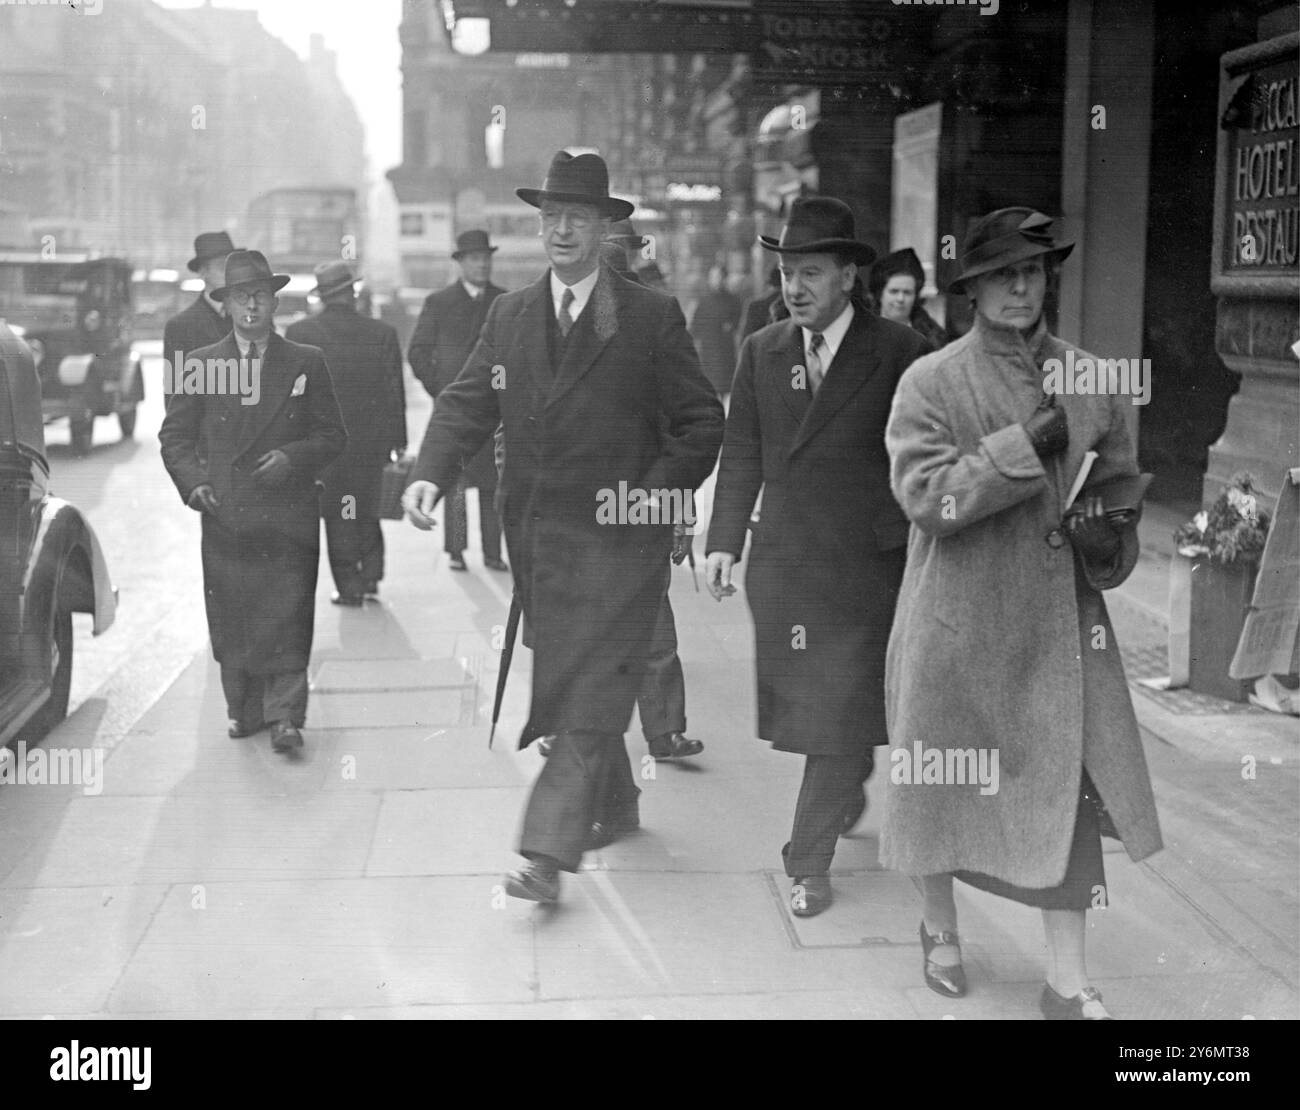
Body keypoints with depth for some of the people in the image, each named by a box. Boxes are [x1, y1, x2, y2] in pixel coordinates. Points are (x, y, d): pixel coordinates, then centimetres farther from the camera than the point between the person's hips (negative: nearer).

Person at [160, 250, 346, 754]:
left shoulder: (306, 363, 7)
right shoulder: (200, 364, 9)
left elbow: (332, 435, 7)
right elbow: (175, 434, 11)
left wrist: (293, 457, -10)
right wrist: (192, 481, -5)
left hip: (288, 514, -1)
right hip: (224, 514, 1)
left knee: (286, 619, -6)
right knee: (231, 621, 4)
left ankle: (285, 717, -3)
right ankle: (244, 710, 17)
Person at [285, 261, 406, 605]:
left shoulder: (299, 333, -6)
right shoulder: (382, 334, -4)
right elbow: (395, 393, -2)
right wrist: (398, 441, 5)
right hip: (371, 438, 2)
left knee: (337, 513, 7)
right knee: (367, 508, 20)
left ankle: (350, 586, 8)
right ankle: (370, 574, 19)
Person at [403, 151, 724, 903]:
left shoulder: (653, 318, -2)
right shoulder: (509, 316, 10)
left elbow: (701, 422, -1)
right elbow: (468, 404, 4)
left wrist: (660, 488, -14)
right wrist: (431, 472, -13)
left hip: (618, 538, -5)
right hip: (536, 533, 5)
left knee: (591, 696, -9)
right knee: (563, 684, 14)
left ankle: (549, 852, -9)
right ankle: (615, 809, 34)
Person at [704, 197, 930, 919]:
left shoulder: (896, 351, -4)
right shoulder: (761, 352, 8)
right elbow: (741, 454, 9)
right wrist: (722, 542, 0)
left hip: (864, 562, -4)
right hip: (780, 561, 4)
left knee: (841, 709, -3)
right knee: (795, 704, 13)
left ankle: (810, 864, 6)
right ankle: (849, 791, 41)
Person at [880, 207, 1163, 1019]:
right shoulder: (932, 382, -5)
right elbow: (924, 495, -16)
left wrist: (1110, 541, -7)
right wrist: (1023, 448, -20)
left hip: (1062, 621, 2)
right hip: (960, 622, -2)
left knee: (1069, 786, -1)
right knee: (943, 779, 12)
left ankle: (1069, 981, 10)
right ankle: (941, 926, 37)